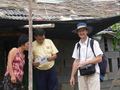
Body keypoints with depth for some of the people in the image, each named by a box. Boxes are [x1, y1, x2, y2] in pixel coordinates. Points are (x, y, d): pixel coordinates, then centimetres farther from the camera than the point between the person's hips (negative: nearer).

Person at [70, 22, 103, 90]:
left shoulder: (94, 43, 0)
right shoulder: (77, 45, 14)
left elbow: (99, 59, -4)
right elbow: (76, 61, 14)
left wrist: (84, 63, -11)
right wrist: (72, 76, 9)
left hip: (93, 74, -4)